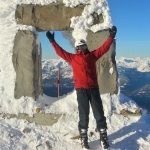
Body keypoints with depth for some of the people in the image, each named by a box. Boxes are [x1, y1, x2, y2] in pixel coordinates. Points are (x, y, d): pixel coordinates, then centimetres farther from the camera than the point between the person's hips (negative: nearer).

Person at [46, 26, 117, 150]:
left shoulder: (92, 55, 13)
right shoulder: (72, 57, 10)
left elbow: (104, 48, 11)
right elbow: (60, 52, 15)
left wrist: (111, 36, 5)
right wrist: (52, 41, 15)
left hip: (93, 88, 1)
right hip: (81, 89, -1)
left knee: (99, 113, 4)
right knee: (83, 114, 5)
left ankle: (103, 136, 12)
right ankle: (84, 138, 13)